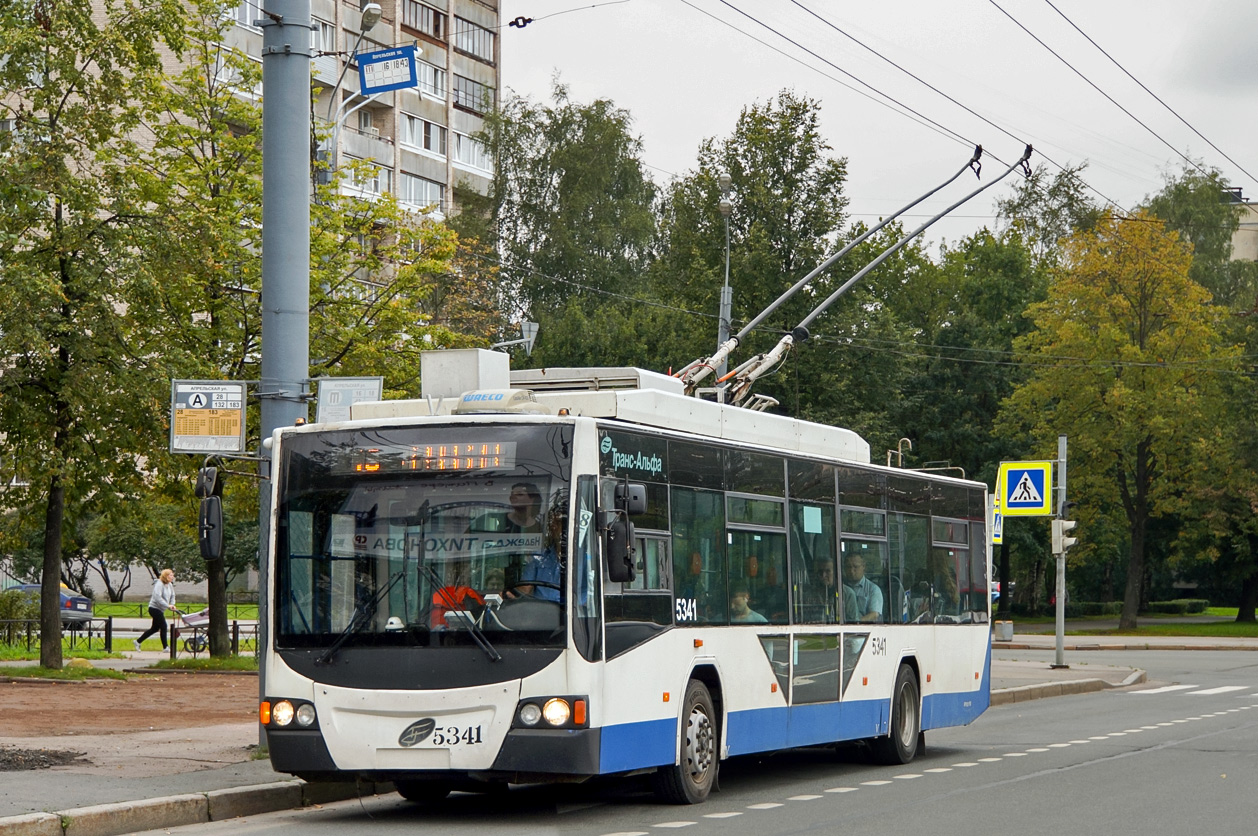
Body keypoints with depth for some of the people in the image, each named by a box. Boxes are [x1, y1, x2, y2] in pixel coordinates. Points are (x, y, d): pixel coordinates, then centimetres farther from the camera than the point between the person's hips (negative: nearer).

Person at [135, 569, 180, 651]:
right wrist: (168, 605, -31)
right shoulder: (159, 584, -20)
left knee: (155, 628, 14)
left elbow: (172, 595, 15)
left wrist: (172, 605, -5)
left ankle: (138, 641, 24)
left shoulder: (170, 585, 7)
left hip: (160, 609, 9)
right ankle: (165, 647, -2)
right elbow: (158, 597, -30)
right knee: (163, 626, -9)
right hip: (155, 608, -9)